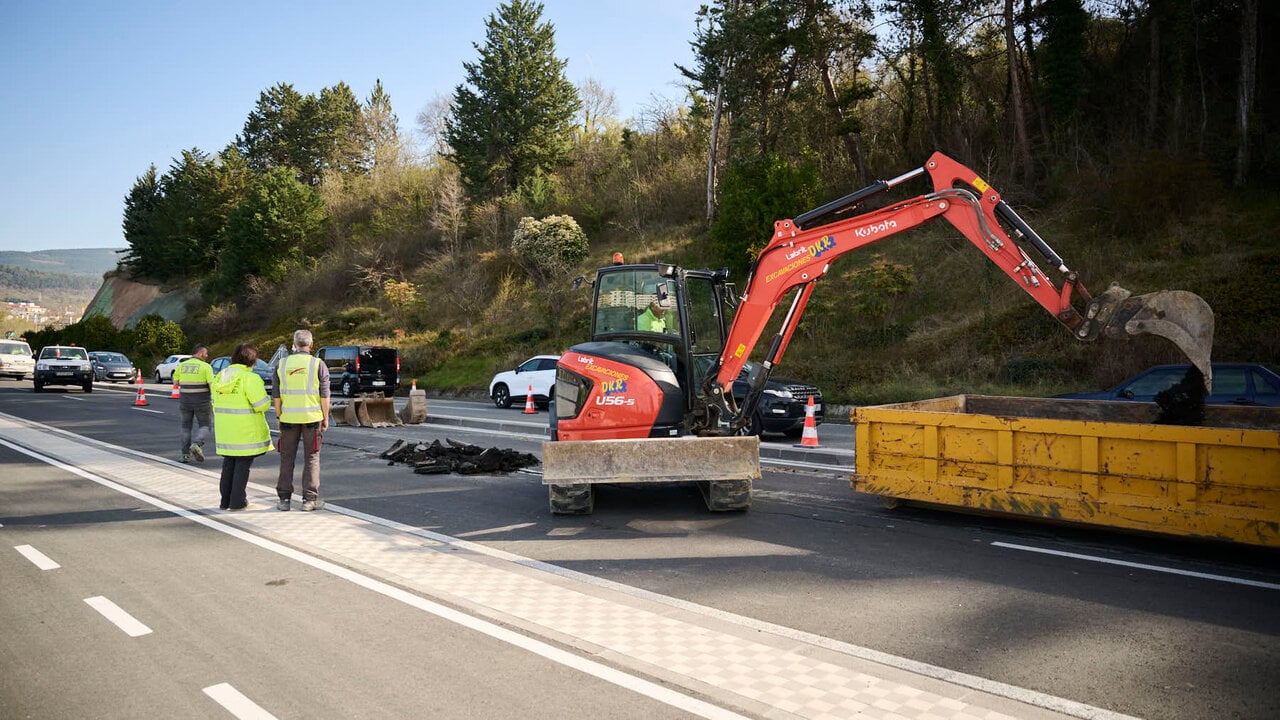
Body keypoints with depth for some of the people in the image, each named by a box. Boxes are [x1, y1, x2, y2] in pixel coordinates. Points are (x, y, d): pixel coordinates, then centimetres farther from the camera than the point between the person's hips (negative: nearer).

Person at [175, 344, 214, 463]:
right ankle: (197, 444, -16)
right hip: (201, 402, -3)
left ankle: (185, 454, 10)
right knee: (204, 426, 10)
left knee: (186, 427, 16)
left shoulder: (182, 365, 3)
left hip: (185, 401, 4)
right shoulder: (206, 366, -9)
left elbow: (175, 381, 9)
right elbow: (212, 384, -16)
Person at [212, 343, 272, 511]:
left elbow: (216, 403, 14)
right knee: (242, 465, 3)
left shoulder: (220, 376, 7)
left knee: (228, 464, 16)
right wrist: (267, 397, 2)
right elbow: (262, 404, -18)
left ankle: (225, 500, 19)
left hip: (225, 430, 7)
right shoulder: (250, 378, -16)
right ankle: (237, 502, 6)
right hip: (245, 431, -7)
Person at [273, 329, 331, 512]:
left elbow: (276, 395, 5)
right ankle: (309, 499, 5)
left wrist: (279, 416, 14)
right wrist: (326, 417, 3)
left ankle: (284, 498, 12)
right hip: (312, 417, -2)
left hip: (289, 418, 2)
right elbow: (324, 395, -5)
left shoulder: (282, 365, 3)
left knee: (287, 458, 10)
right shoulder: (318, 365, -4)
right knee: (311, 458, 5)